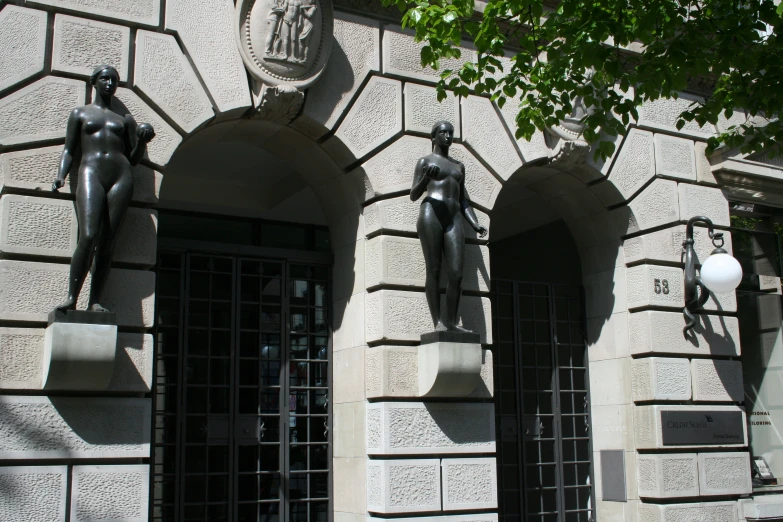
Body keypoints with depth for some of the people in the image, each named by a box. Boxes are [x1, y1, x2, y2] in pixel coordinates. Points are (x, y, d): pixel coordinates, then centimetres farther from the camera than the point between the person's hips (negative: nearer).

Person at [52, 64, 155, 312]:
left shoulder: (125, 119, 22)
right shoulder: (80, 113, 19)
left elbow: (134, 158, 19)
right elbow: (69, 150, 13)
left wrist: (143, 139, 0)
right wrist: (61, 176, -4)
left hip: (121, 177, 2)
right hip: (90, 173, -2)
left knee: (107, 242, -7)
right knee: (88, 237, -20)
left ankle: (95, 301, -9)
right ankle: (72, 298, -15)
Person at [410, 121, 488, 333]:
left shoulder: (459, 166, 26)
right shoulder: (425, 161, 11)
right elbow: (413, 195, 3)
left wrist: (475, 224, 10)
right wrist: (426, 177, -16)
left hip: (454, 219, 5)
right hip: (431, 214, -5)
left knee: (456, 273, -8)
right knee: (434, 270, -10)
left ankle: (452, 322, -6)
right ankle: (438, 322, -13)